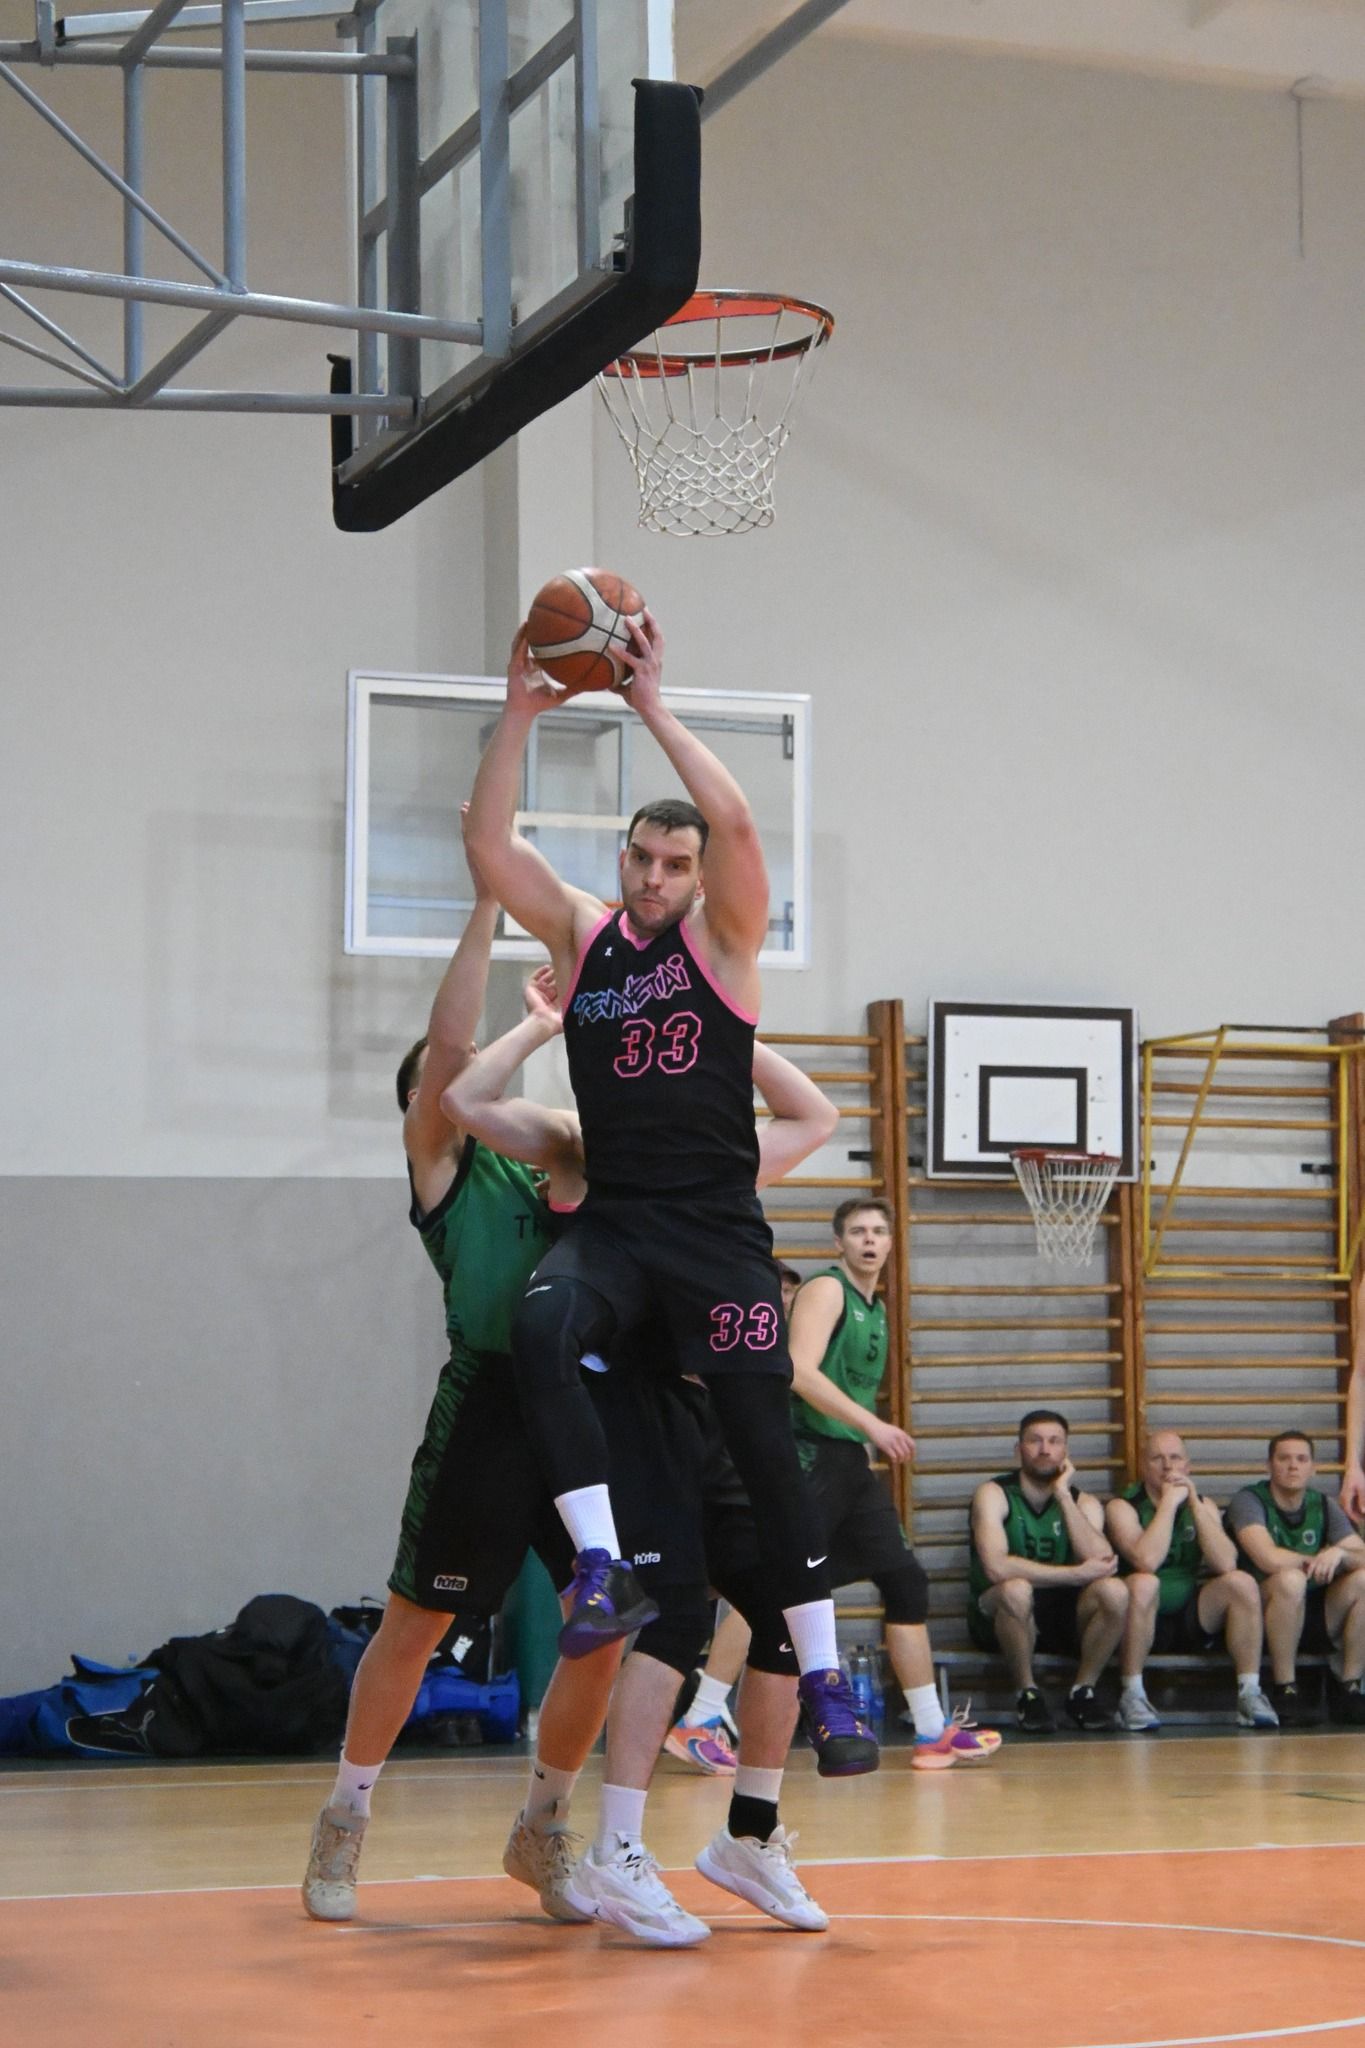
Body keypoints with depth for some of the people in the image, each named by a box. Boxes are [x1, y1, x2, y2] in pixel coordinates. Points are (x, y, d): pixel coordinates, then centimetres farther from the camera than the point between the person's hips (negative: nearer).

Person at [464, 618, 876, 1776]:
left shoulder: (724, 940, 1)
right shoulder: (580, 934, 9)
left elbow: (735, 824, -17)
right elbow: (490, 841, -2)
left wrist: (653, 706, -16)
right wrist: (522, 712, -11)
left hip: (718, 1231, -2)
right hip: (613, 1223, 2)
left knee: (765, 1450, -2)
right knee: (540, 1331, -31)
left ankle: (825, 1682, 6)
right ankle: (603, 1565, -27)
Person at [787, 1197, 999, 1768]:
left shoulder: (876, 1307, 19)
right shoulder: (826, 1290, -8)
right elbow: (800, 1373, -22)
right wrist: (871, 1424, -26)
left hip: (852, 1461, 9)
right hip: (810, 1454, -9)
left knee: (906, 1582, 9)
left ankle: (933, 1734, 14)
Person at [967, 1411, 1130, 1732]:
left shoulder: (1083, 1502, 3)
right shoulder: (994, 1495, -10)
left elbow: (1101, 1561, -18)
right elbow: (996, 1567, -28)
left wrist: (1063, 1495, -16)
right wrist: (1077, 1574, -26)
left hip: (1062, 1617, 3)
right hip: (998, 1619, -3)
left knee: (1115, 1591, -25)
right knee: (1016, 1589, -37)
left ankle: (1083, 1691, -6)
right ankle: (1027, 1694, -16)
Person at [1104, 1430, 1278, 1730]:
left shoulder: (1202, 1505, 8)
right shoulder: (1123, 1507, -5)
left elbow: (1226, 1564, -10)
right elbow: (1146, 1562, -26)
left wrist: (1194, 1504, -12)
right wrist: (1169, 1503, -18)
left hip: (1193, 1619, 4)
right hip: (1144, 1620, -4)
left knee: (1242, 1582, -19)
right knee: (1143, 1583, -34)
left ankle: (1250, 1693, -16)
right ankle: (1132, 1695, -26)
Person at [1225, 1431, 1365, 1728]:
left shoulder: (1323, 1506, 8)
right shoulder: (1248, 1501, -10)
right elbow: (1269, 1559, -26)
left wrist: (1339, 1554, -24)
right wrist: (1316, 1562, -9)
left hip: (1314, 1616, 5)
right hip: (1259, 1618, -5)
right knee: (1290, 1579, -36)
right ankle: (1285, 1691, -25)